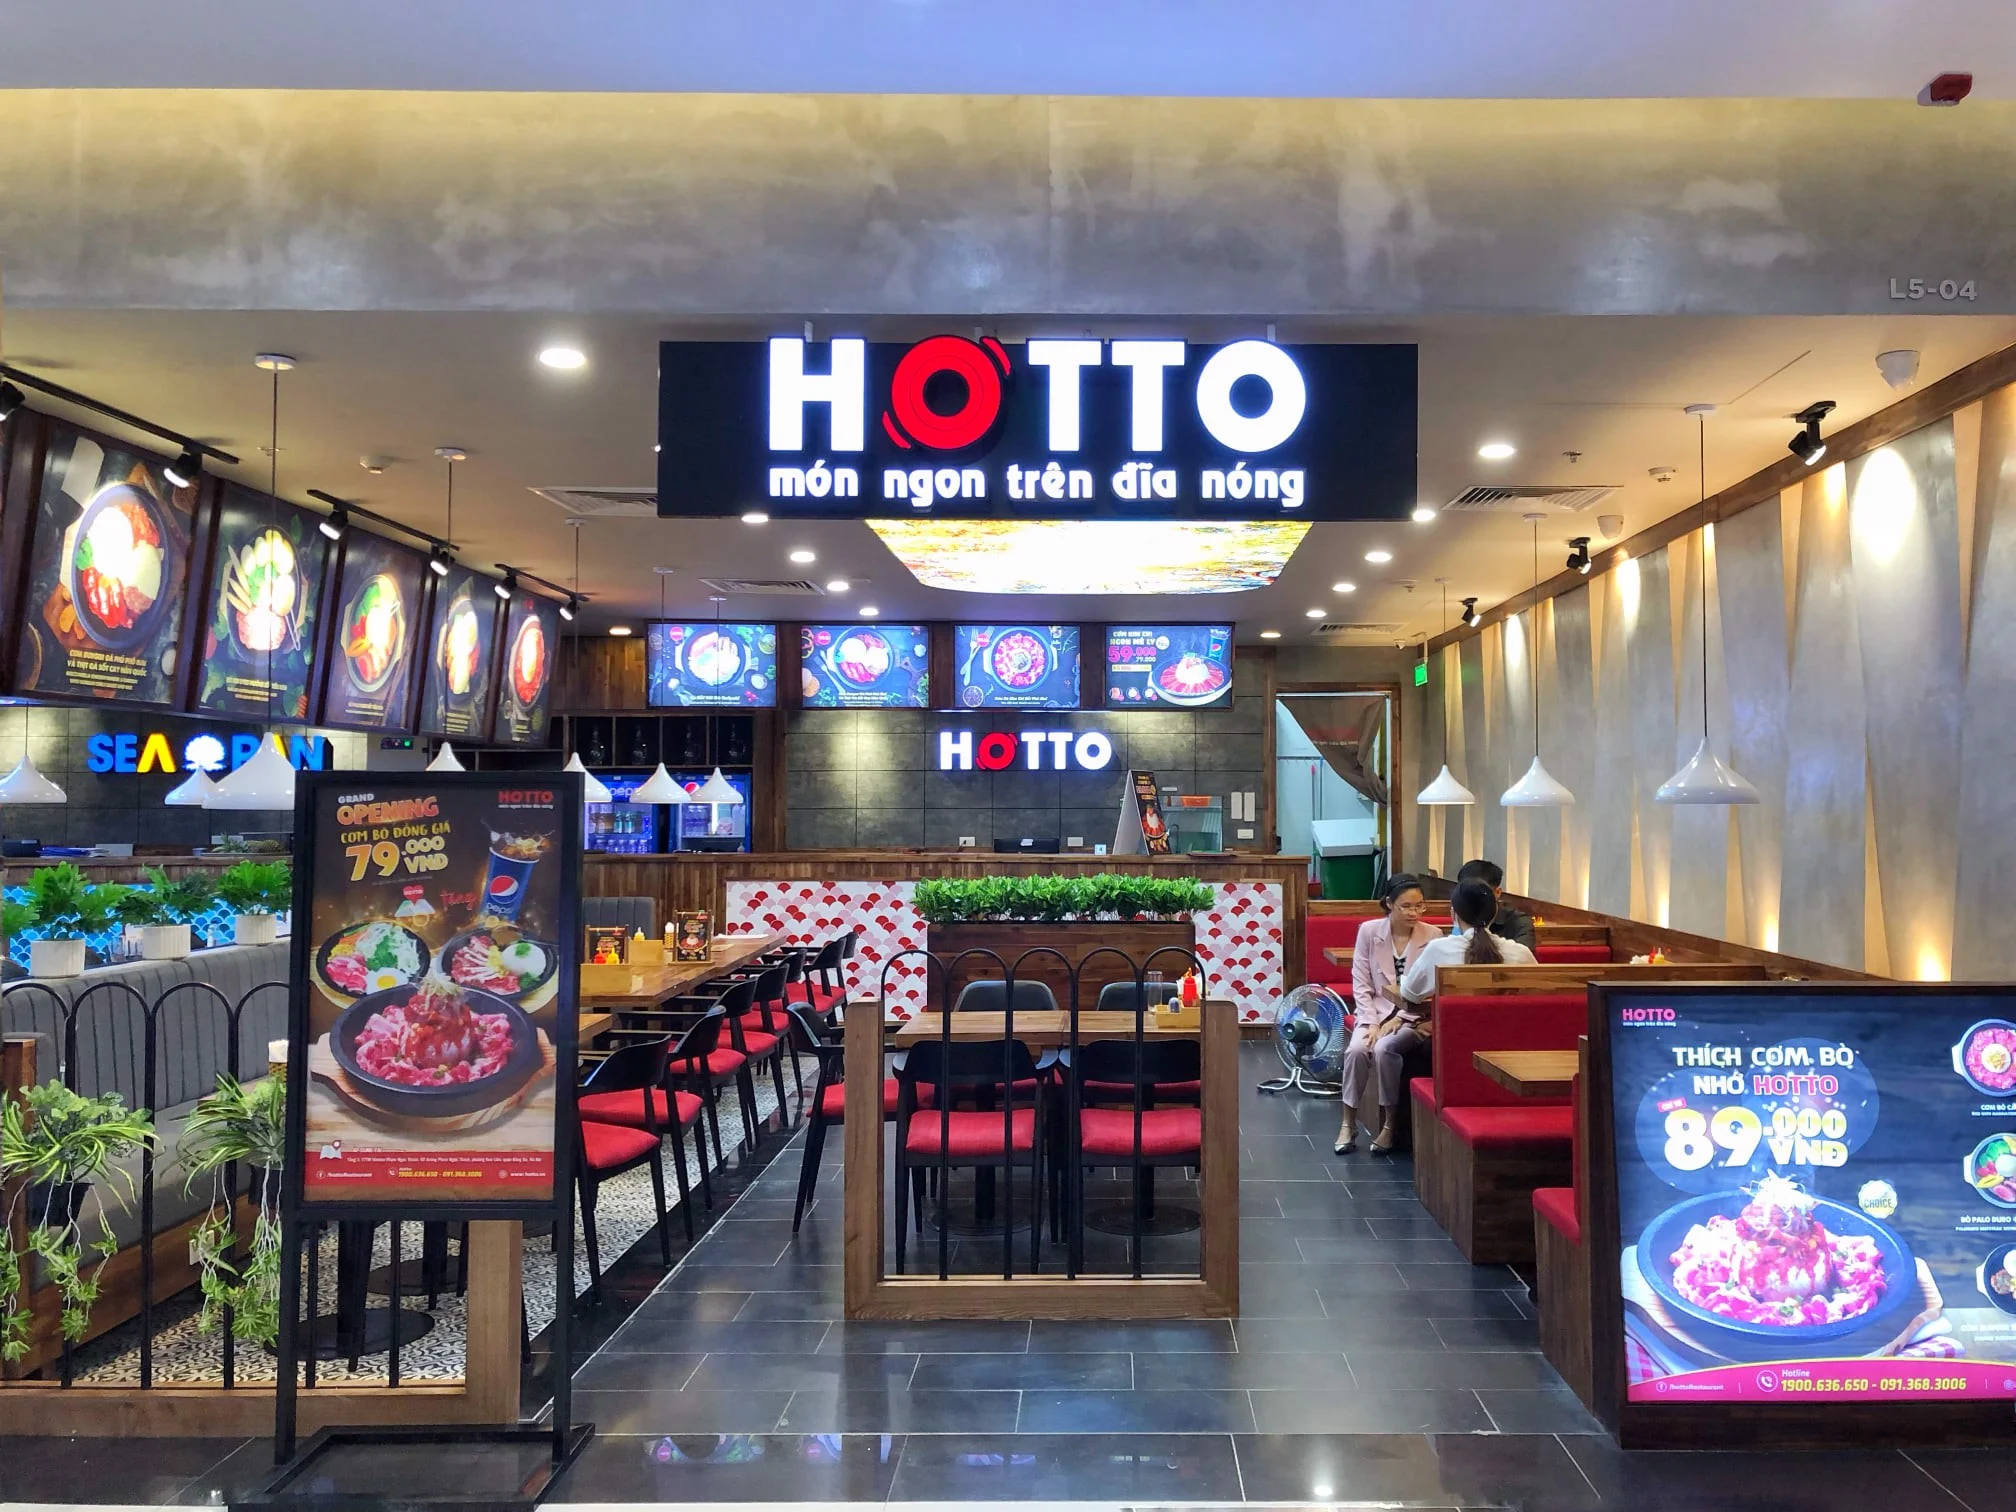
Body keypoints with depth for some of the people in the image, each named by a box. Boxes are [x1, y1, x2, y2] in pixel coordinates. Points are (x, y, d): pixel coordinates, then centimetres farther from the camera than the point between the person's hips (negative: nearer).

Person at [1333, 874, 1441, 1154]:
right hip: (1376, 1010, 1)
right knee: (1357, 1049, -29)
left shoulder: (1433, 935, -3)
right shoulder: (1368, 931, -2)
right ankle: (1348, 1124, -12)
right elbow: (1361, 986, -1)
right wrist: (1371, 1023, -13)